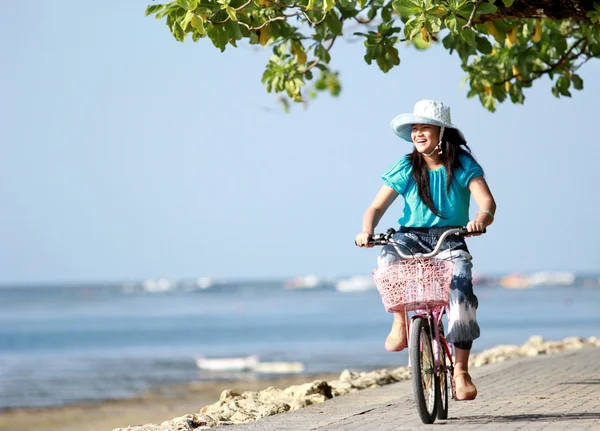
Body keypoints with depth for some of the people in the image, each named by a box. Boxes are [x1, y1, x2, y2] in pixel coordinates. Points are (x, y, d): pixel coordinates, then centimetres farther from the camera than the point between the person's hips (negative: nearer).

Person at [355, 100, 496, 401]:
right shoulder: (405, 169, 1)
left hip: (450, 240, -1)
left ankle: (461, 372, -13)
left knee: (461, 294, -24)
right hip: (412, 237, 1)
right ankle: (400, 322, -16)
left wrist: (482, 218, -41)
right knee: (388, 260, -36)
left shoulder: (463, 165, -4)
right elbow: (377, 207, -3)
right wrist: (367, 230, -25)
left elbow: (487, 200, -16)